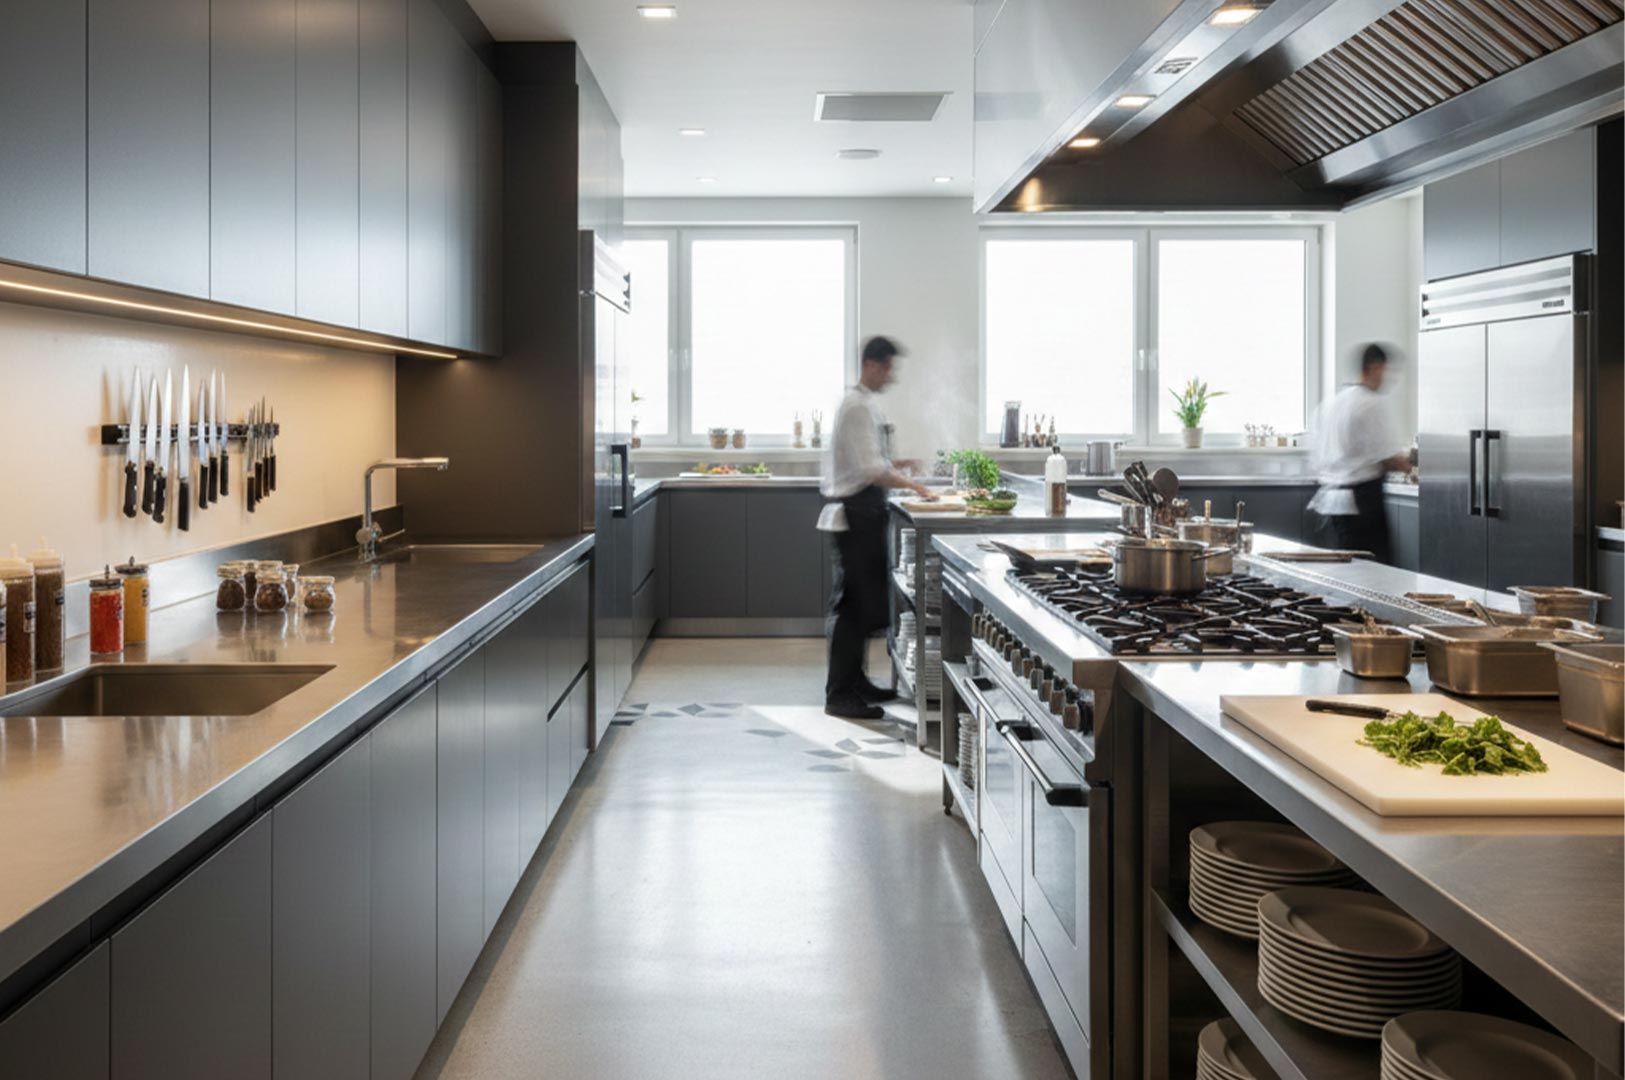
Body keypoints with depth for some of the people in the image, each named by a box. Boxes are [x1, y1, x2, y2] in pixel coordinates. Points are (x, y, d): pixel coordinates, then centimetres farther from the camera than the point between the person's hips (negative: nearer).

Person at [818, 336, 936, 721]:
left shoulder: (863, 402, 16)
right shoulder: (860, 406, -16)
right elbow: (871, 470, -22)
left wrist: (894, 466, 12)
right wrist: (913, 486, -17)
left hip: (860, 513, 10)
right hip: (857, 513, -10)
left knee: (862, 603, 16)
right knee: (854, 605, -6)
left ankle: (854, 682, 25)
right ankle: (839, 695, -1)